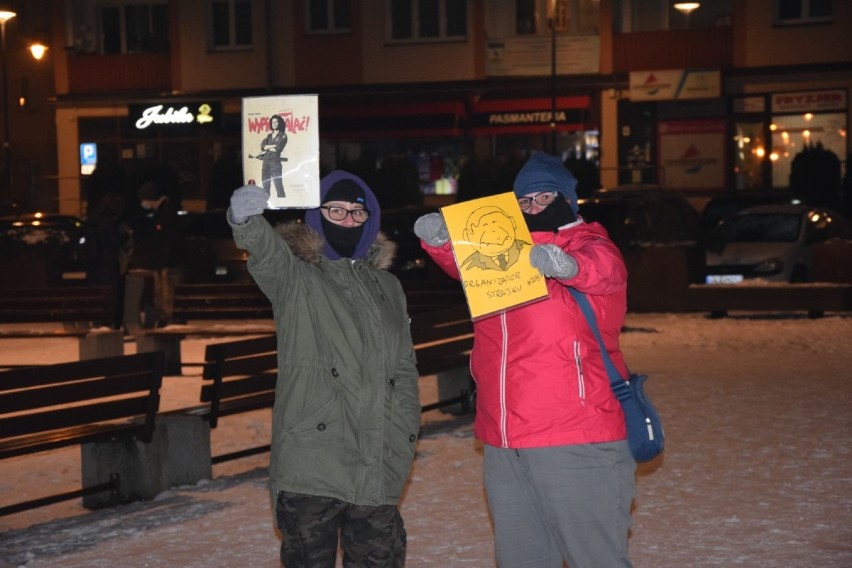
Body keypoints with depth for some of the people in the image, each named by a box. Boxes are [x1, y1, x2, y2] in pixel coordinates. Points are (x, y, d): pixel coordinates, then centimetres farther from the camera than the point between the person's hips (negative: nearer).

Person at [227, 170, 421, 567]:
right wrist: (246, 219, -44)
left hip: (377, 469, 4)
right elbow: (265, 251, -22)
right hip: (310, 463, -4)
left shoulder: (387, 287, 17)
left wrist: (405, 436, 8)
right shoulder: (295, 278, 2)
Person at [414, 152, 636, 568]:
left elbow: (604, 268, -22)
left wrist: (568, 265, -45)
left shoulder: (587, 243, 0)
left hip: (575, 440, -6)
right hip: (503, 444, 6)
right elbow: (464, 259, 2)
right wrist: (438, 238, -21)